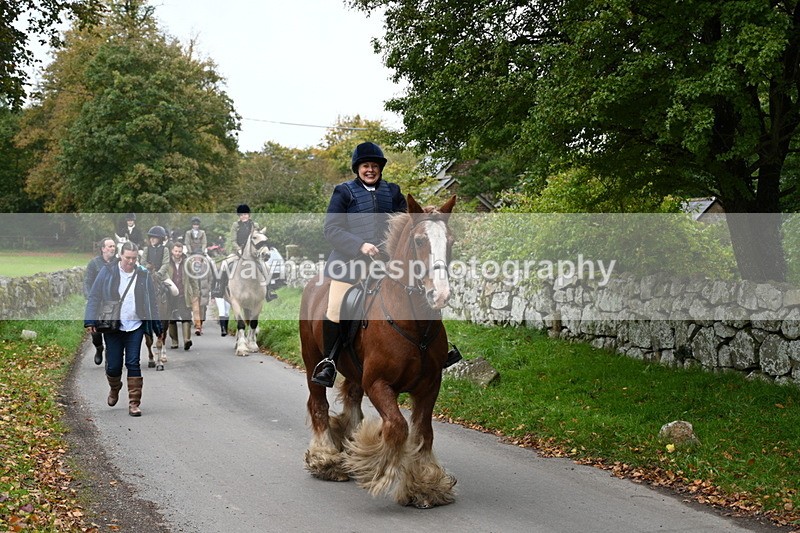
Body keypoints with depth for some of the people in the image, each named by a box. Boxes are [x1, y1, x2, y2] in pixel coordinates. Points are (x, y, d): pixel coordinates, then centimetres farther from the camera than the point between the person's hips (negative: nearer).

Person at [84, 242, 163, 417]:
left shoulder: (143, 275, 2)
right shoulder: (107, 272, -2)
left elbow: (152, 303, 10)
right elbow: (94, 297, 0)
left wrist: (156, 326, 10)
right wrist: (90, 321, -8)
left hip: (136, 327, 0)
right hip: (112, 328, 0)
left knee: (133, 364, -3)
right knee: (113, 365, 4)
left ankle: (134, 403, 1)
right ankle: (114, 389, 37)